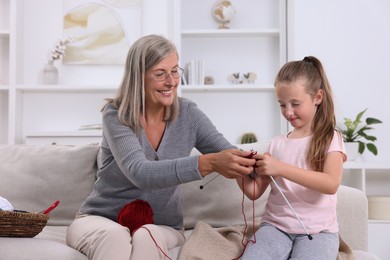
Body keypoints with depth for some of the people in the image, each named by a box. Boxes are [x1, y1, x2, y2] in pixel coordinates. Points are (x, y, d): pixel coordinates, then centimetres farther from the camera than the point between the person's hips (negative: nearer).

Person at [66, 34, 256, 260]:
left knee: (145, 237, -32)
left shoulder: (187, 114, -4)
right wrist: (208, 163, -45)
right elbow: (139, 172, -31)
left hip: (162, 227, 2)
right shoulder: (116, 115, -15)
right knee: (114, 236, -35)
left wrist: (250, 162, -34)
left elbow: (228, 153, -8)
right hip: (101, 220, -2)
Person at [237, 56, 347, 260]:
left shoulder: (330, 139, 2)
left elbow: (331, 184, -16)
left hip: (317, 231, -2)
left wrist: (280, 168, -23)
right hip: (275, 227, 3)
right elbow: (255, 192, 14)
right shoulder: (277, 144, 13)